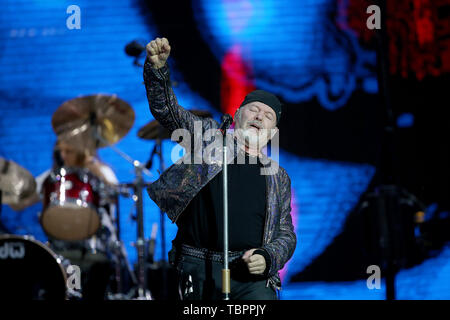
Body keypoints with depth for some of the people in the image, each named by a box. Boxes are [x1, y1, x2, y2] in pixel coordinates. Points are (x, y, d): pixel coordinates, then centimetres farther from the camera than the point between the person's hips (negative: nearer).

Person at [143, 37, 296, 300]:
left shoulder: (278, 178, 15)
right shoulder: (209, 136, 11)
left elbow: (287, 235, 17)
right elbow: (167, 109, -2)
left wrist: (267, 258, -6)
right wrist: (158, 67, -20)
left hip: (251, 274, 1)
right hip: (198, 269, -1)